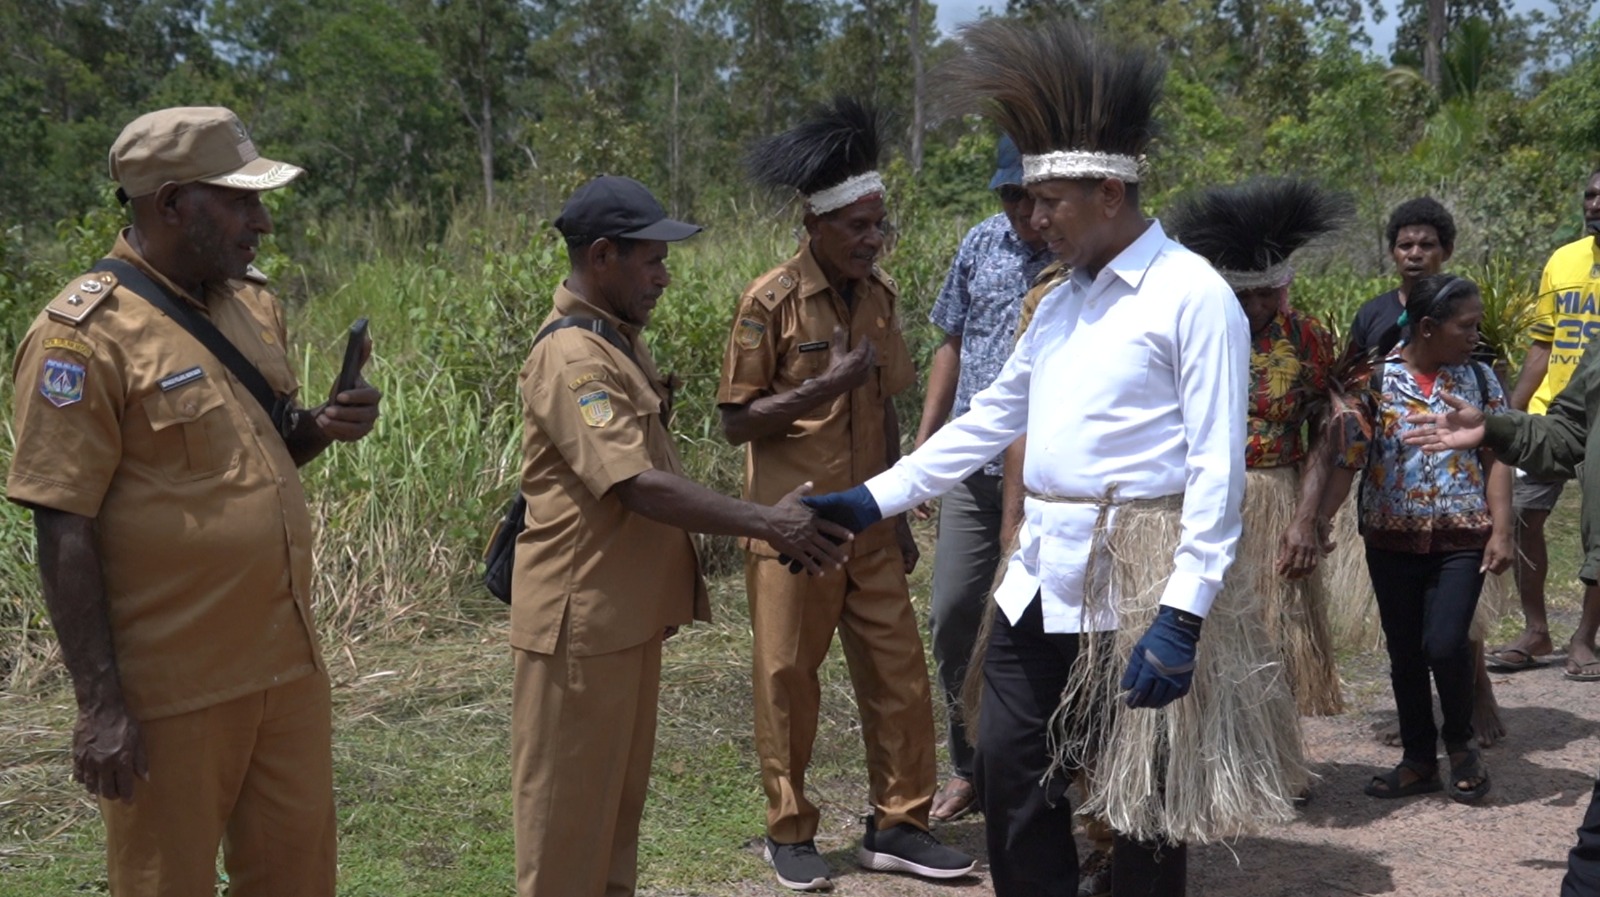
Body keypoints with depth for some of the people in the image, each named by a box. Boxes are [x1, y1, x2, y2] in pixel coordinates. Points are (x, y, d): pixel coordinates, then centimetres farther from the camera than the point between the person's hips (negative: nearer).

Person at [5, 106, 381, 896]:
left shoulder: (252, 303, 8)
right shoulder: (85, 335, -14)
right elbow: (64, 533, -15)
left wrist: (319, 428, -1)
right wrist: (100, 706, -17)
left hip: (289, 667, 7)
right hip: (173, 691, -7)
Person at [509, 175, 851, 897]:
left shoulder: (618, 339, 12)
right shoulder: (573, 356, -20)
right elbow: (639, 486, -28)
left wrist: (764, 517, 12)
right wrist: (764, 523, -27)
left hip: (629, 610, 10)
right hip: (582, 615, -10)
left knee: (619, 790, 18)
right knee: (569, 800, 2)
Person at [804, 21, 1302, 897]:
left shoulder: (1193, 297, -12)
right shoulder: (1059, 300, 13)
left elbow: (1217, 470, -16)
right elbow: (990, 420, 18)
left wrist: (1182, 612, -21)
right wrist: (875, 498, 13)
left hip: (1137, 577, -7)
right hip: (1041, 574, 8)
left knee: (1142, 796, 5)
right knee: (1010, 773, 12)